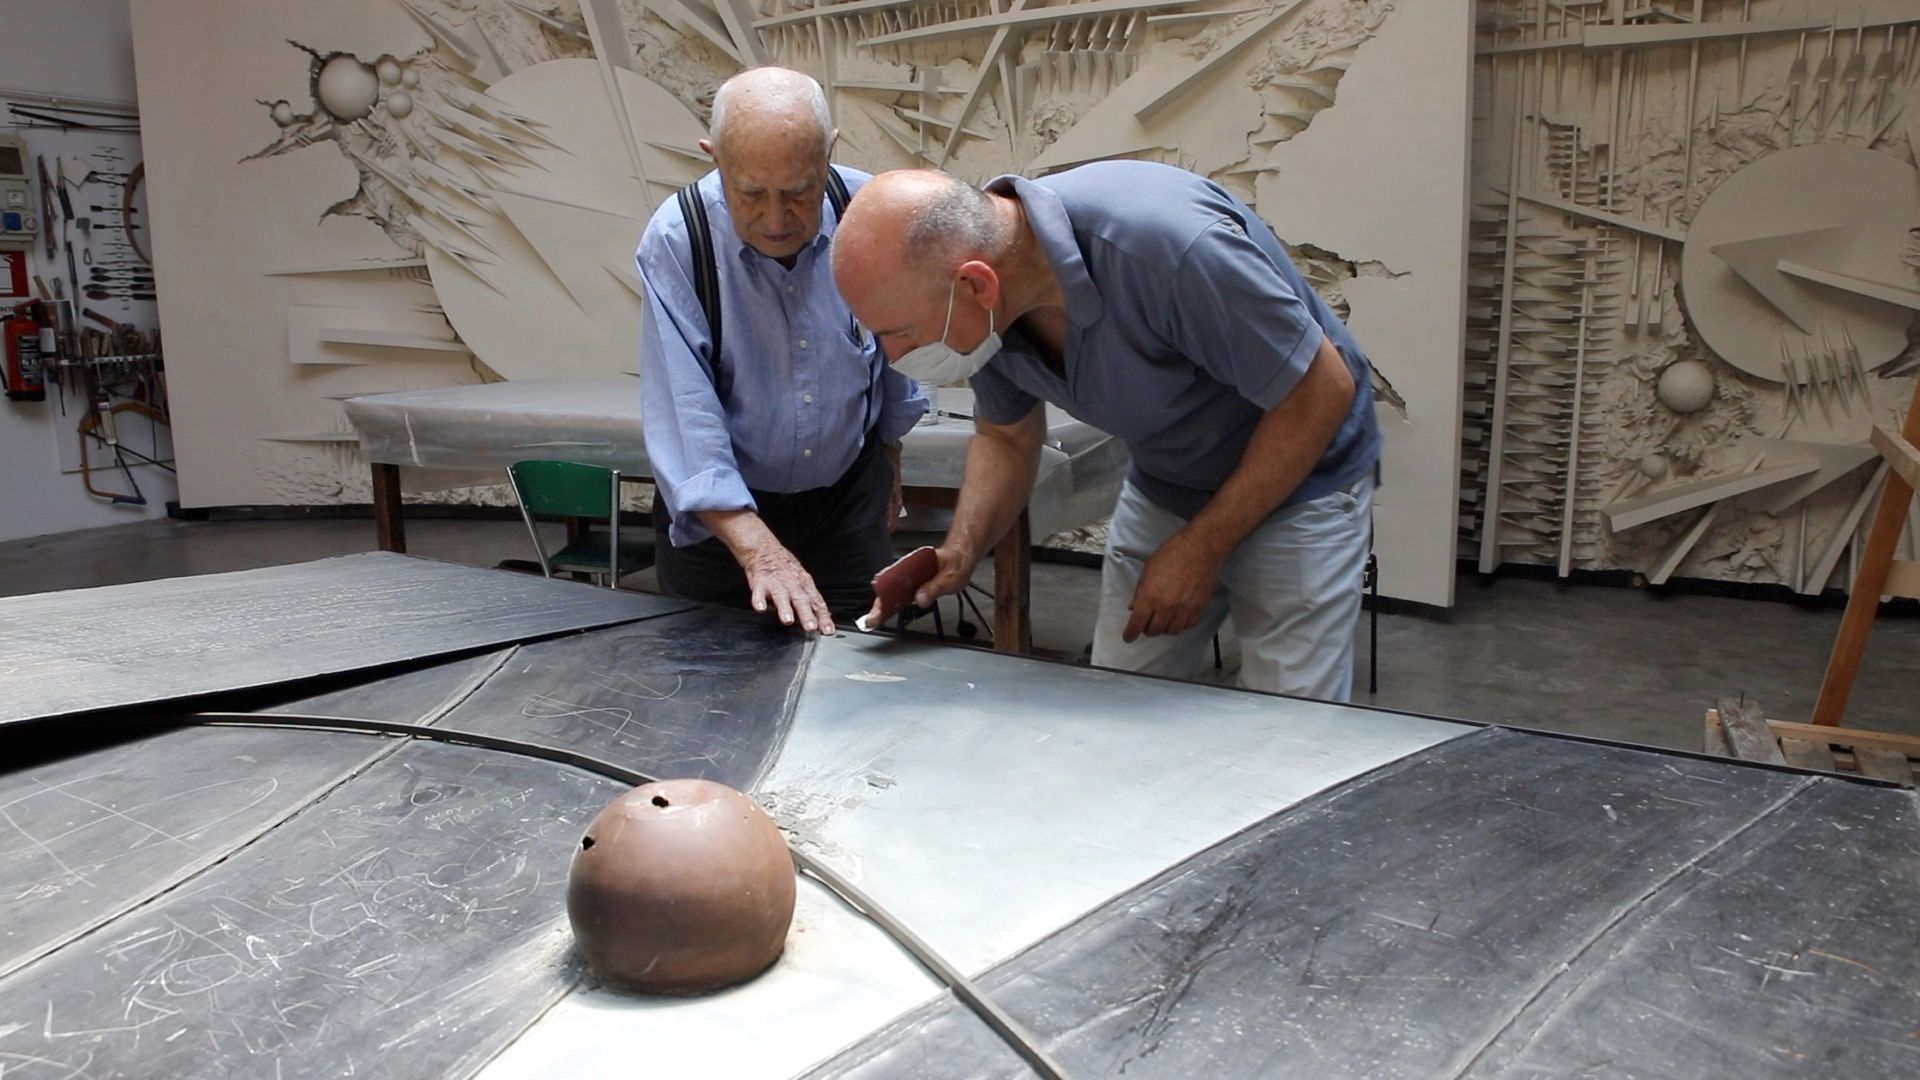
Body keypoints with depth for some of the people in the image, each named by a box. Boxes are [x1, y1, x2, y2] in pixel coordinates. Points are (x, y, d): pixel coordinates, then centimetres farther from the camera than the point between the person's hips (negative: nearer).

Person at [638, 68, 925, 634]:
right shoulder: (675, 241, -20)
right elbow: (684, 417, -26)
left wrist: (889, 458, 17)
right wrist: (758, 551, -35)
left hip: (849, 499, 2)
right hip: (719, 512, -2)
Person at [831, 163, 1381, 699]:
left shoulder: (1164, 246, -36)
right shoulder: (984, 308, -15)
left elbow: (1321, 390, -25)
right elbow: (1006, 436, 4)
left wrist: (1202, 548, -21)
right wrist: (960, 549, -14)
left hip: (1297, 479, -5)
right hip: (1160, 490, 6)